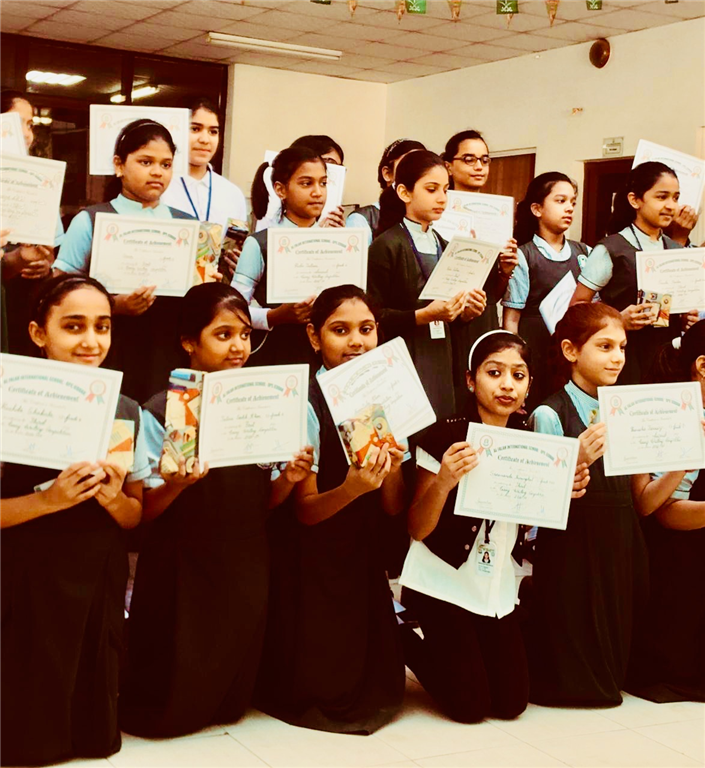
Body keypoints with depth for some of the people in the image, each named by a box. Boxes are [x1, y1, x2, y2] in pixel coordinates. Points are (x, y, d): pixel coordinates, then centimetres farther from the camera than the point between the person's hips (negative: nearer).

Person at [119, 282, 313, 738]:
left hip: (246, 568, 4)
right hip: (182, 569, -4)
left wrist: (288, 479, -9)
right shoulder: (162, 411, -8)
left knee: (230, 700, 13)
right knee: (166, 712, 4)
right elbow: (144, 511, -8)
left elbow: (264, 501, 11)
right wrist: (176, 484, -27)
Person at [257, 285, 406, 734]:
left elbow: (393, 509, 3)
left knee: (382, 690, 7)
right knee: (327, 693, -2)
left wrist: (391, 471, -18)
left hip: (366, 561, 5)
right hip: (313, 566, -5)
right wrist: (351, 488, -31)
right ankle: (266, 674, 24)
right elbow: (305, 511, -12)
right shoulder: (306, 407, -13)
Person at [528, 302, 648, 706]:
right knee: (571, 679, 6)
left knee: (611, 667, 15)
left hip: (622, 552, 6)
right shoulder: (550, 415, -12)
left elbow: (639, 501, 9)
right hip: (571, 555, -6)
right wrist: (577, 463, -29)